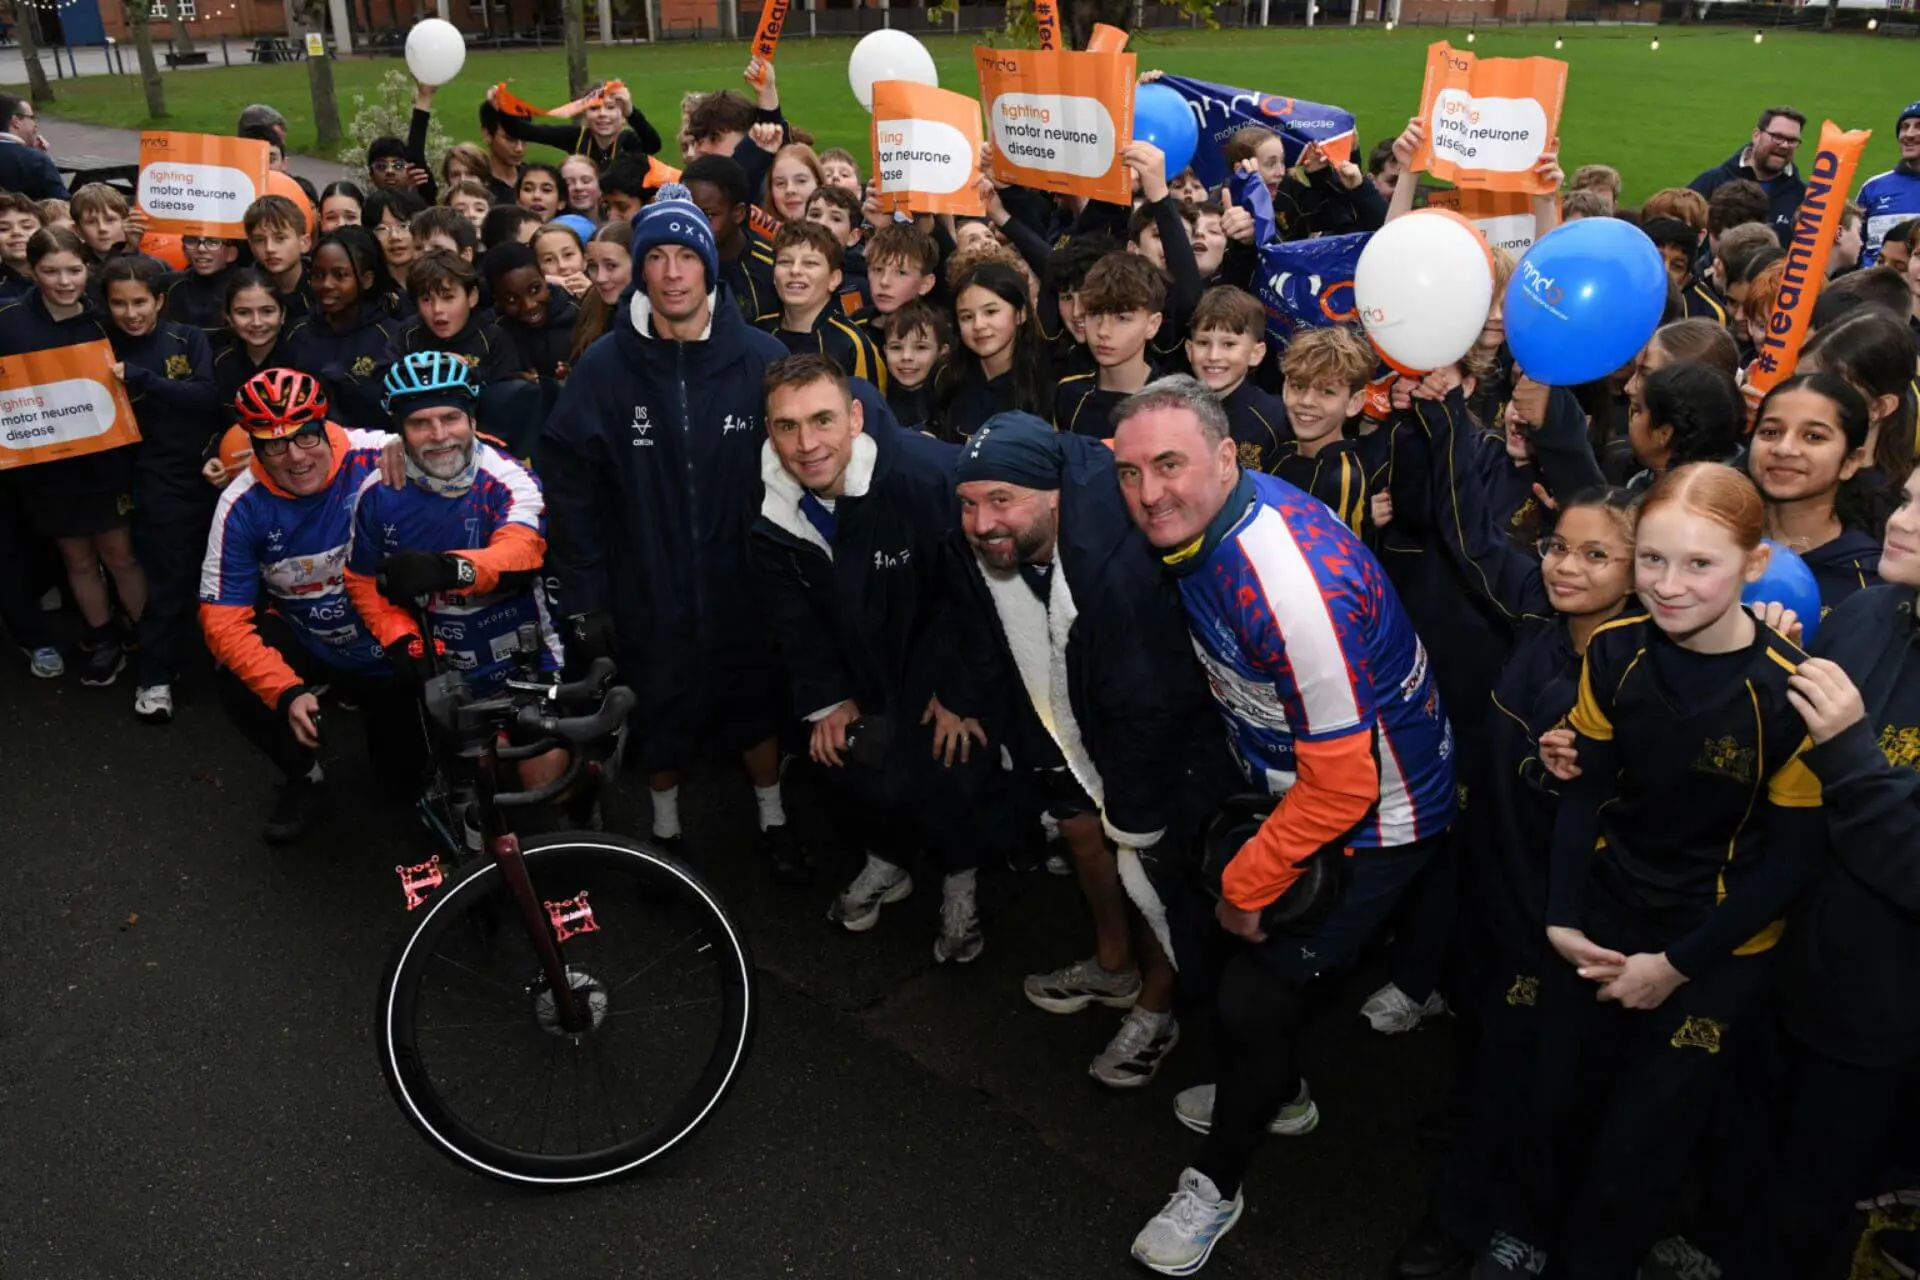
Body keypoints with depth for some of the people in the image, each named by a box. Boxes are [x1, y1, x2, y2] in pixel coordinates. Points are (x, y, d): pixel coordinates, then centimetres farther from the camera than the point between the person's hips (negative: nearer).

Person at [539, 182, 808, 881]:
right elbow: (568, 482, -5)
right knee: (659, 713, 15)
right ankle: (665, 831, 39)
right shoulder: (606, 365, -7)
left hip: (741, 585, 0)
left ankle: (773, 820, 39)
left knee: (752, 704, 16)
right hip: (647, 590, 1)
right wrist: (585, 594, -7)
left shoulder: (761, 358, -8)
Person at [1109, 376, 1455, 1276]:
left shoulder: (1292, 585, -35)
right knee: (1236, 939, 20)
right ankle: (1276, 1093, 48)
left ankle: (1216, 1182, 24)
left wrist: (1247, 883, -17)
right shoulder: (1200, 524, -9)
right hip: (1285, 784, 8)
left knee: (1253, 996, -2)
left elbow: (1341, 786, -29)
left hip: (1373, 816, -8)